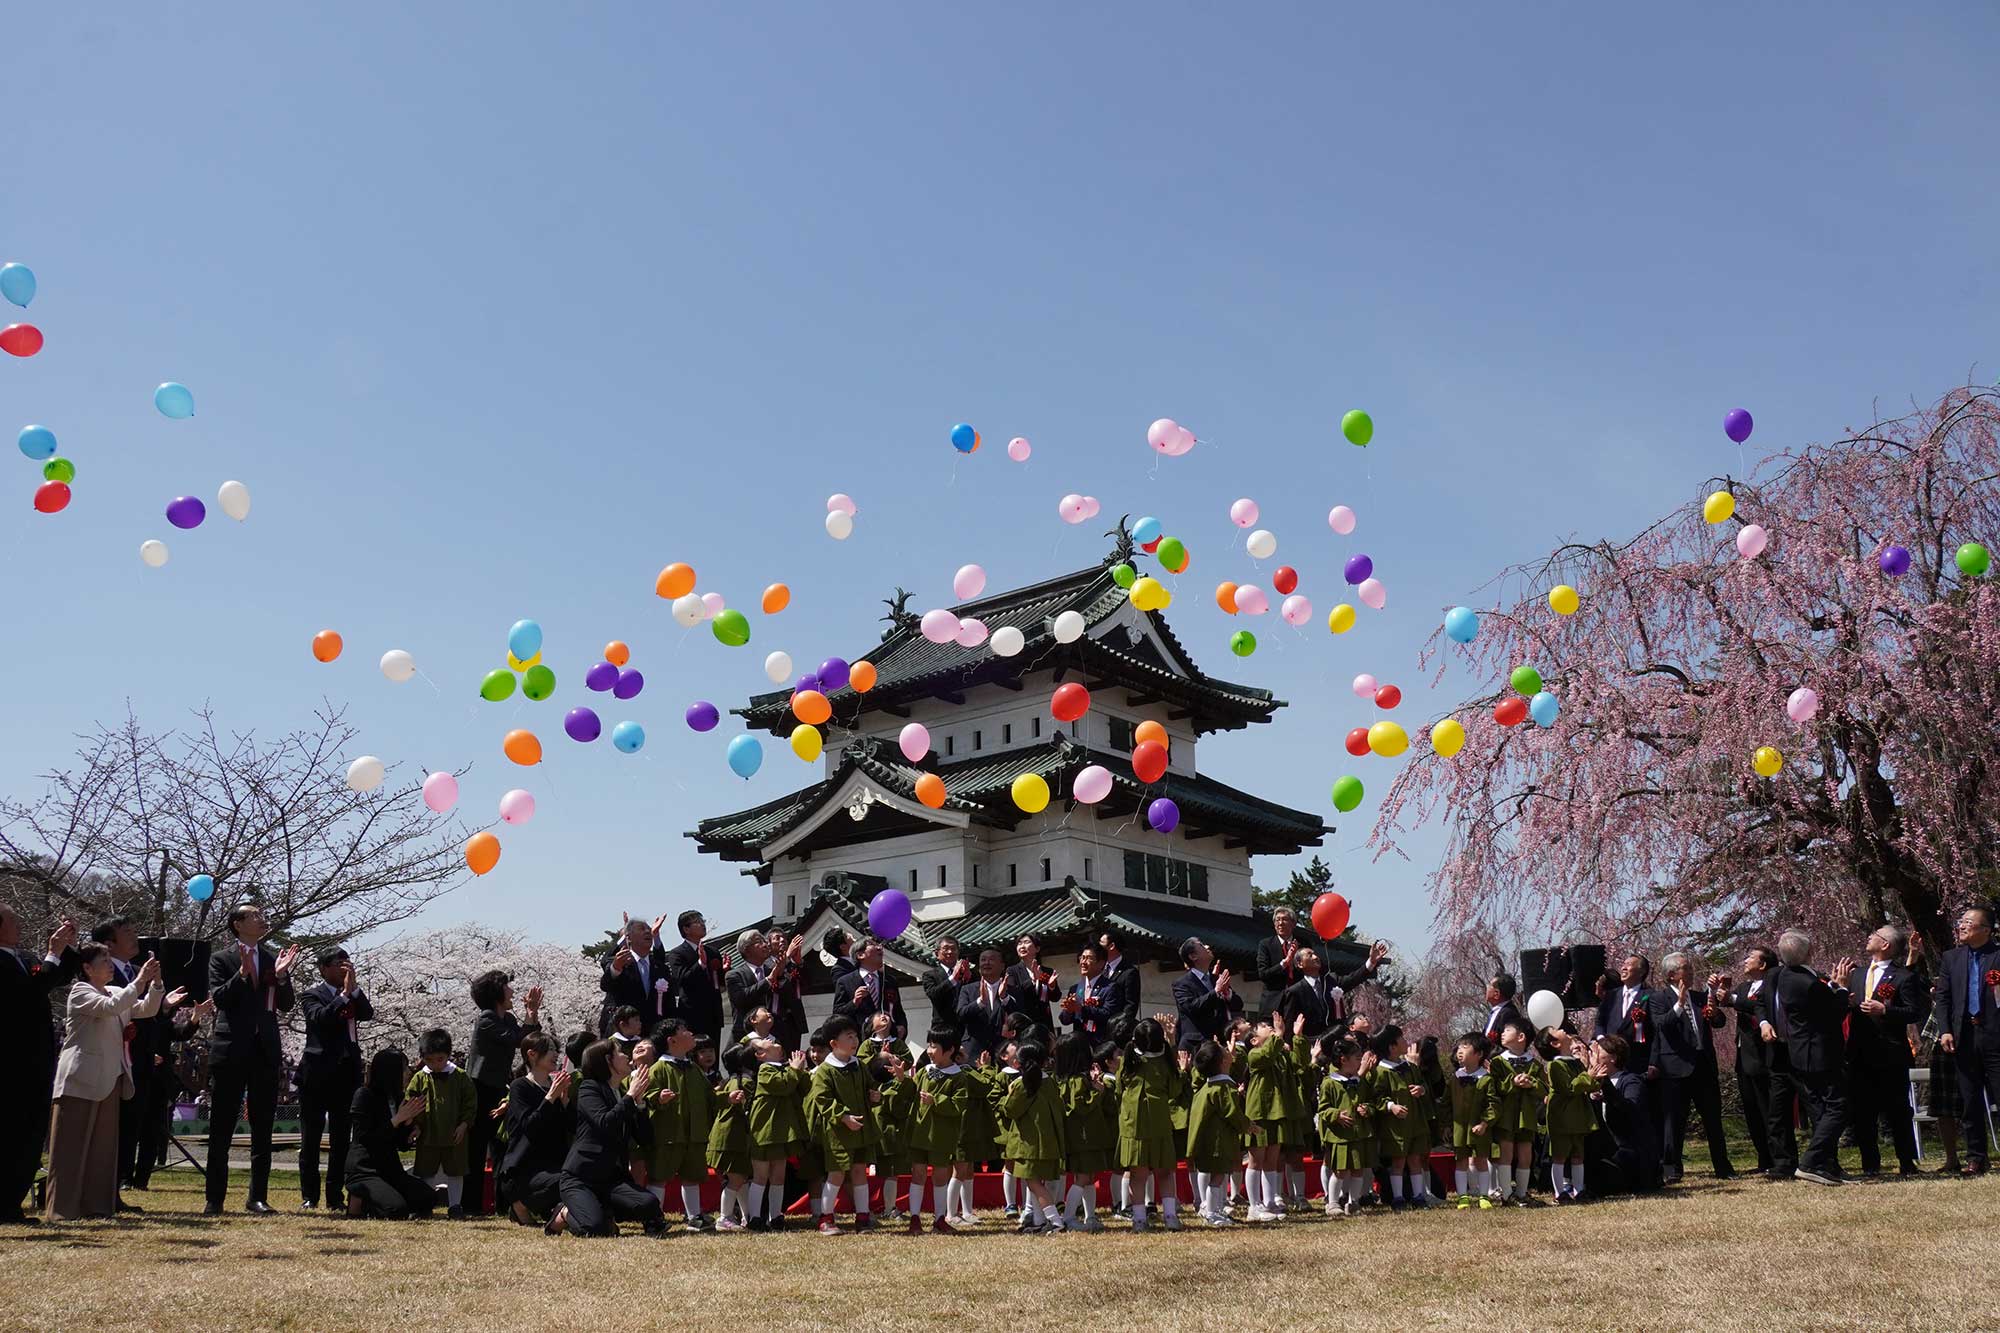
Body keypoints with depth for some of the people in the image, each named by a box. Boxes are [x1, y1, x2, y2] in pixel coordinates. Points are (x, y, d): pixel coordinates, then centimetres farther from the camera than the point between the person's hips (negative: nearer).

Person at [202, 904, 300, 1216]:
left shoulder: (273, 958, 11)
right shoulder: (221, 959, 1)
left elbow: (286, 1006, 6)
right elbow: (218, 998, -11)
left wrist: (282, 975, -10)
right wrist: (242, 972, -23)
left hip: (265, 1051, 4)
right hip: (230, 1051, -4)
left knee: (263, 1129, 5)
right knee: (221, 1129, 3)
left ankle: (258, 1197, 11)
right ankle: (214, 1199, 9)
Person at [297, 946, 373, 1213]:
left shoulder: (354, 993, 11)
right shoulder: (312, 994, -3)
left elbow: (368, 1014, -5)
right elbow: (320, 1017, -21)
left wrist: (354, 988, -11)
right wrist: (344, 994, -20)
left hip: (347, 1071, 5)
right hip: (317, 1072, -4)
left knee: (341, 1138, 7)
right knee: (311, 1137, 3)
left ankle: (336, 1197, 11)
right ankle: (309, 1197, 10)